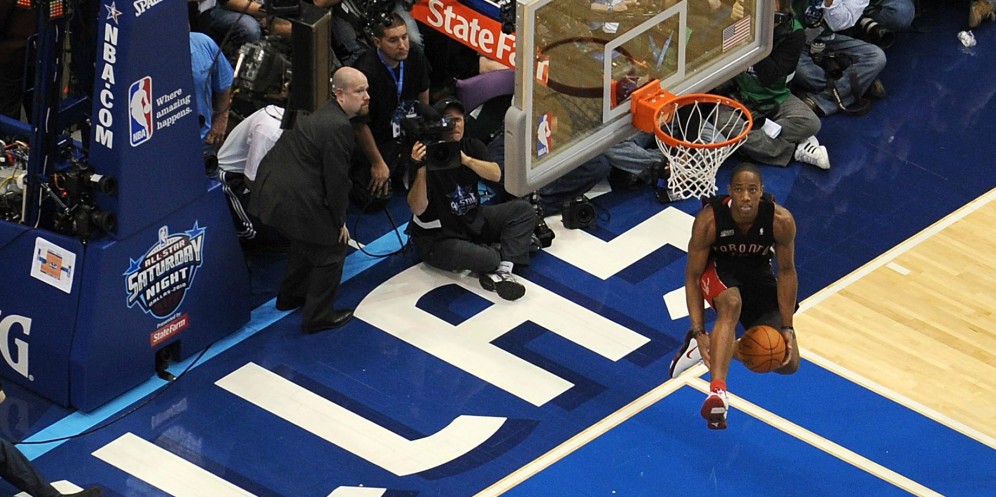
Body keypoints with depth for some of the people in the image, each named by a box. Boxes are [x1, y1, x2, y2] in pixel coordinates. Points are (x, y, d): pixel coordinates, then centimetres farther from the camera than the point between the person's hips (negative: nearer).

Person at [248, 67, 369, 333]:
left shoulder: (326, 114, 14)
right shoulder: (339, 127, -21)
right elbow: (336, 179, -18)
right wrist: (340, 222, -6)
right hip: (295, 201, -10)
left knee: (305, 241, 32)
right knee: (330, 253, 6)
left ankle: (290, 296, 50)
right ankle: (317, 316, 15)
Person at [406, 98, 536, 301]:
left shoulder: (472, 147, 0)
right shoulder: (427, 156, -17)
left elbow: (496, 175, -18)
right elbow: (418, 209, -26)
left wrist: (466, 160, -34)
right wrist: (421, 169, -39)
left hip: (474, 220, 6)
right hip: (438, 236, -6)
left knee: (523, 210, -7)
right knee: (457, 253, -37)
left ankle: (502, 271, -23)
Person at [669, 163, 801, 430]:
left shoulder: (781, 220, -26)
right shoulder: (709, 220, -30)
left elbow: (786, 272, -12)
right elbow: (693, 276, -20)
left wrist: (787, 328, -15)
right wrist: (699, 332, -27)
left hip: (759, 275, 3)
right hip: (718, 269, -3)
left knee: (788, 363, -6)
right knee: (731, 303, -41)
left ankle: (719, 346, 12)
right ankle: (717, 392, -49)